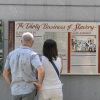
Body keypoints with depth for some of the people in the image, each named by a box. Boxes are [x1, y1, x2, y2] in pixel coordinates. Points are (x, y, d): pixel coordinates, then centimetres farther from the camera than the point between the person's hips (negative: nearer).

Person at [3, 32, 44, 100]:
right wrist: (39, 84, -12)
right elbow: (41, 71, -30)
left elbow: (5, 73, 7)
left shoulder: (11, 54, 3)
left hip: (16, 91, 5)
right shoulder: (33, 55, -14)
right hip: (29, 89, -5)